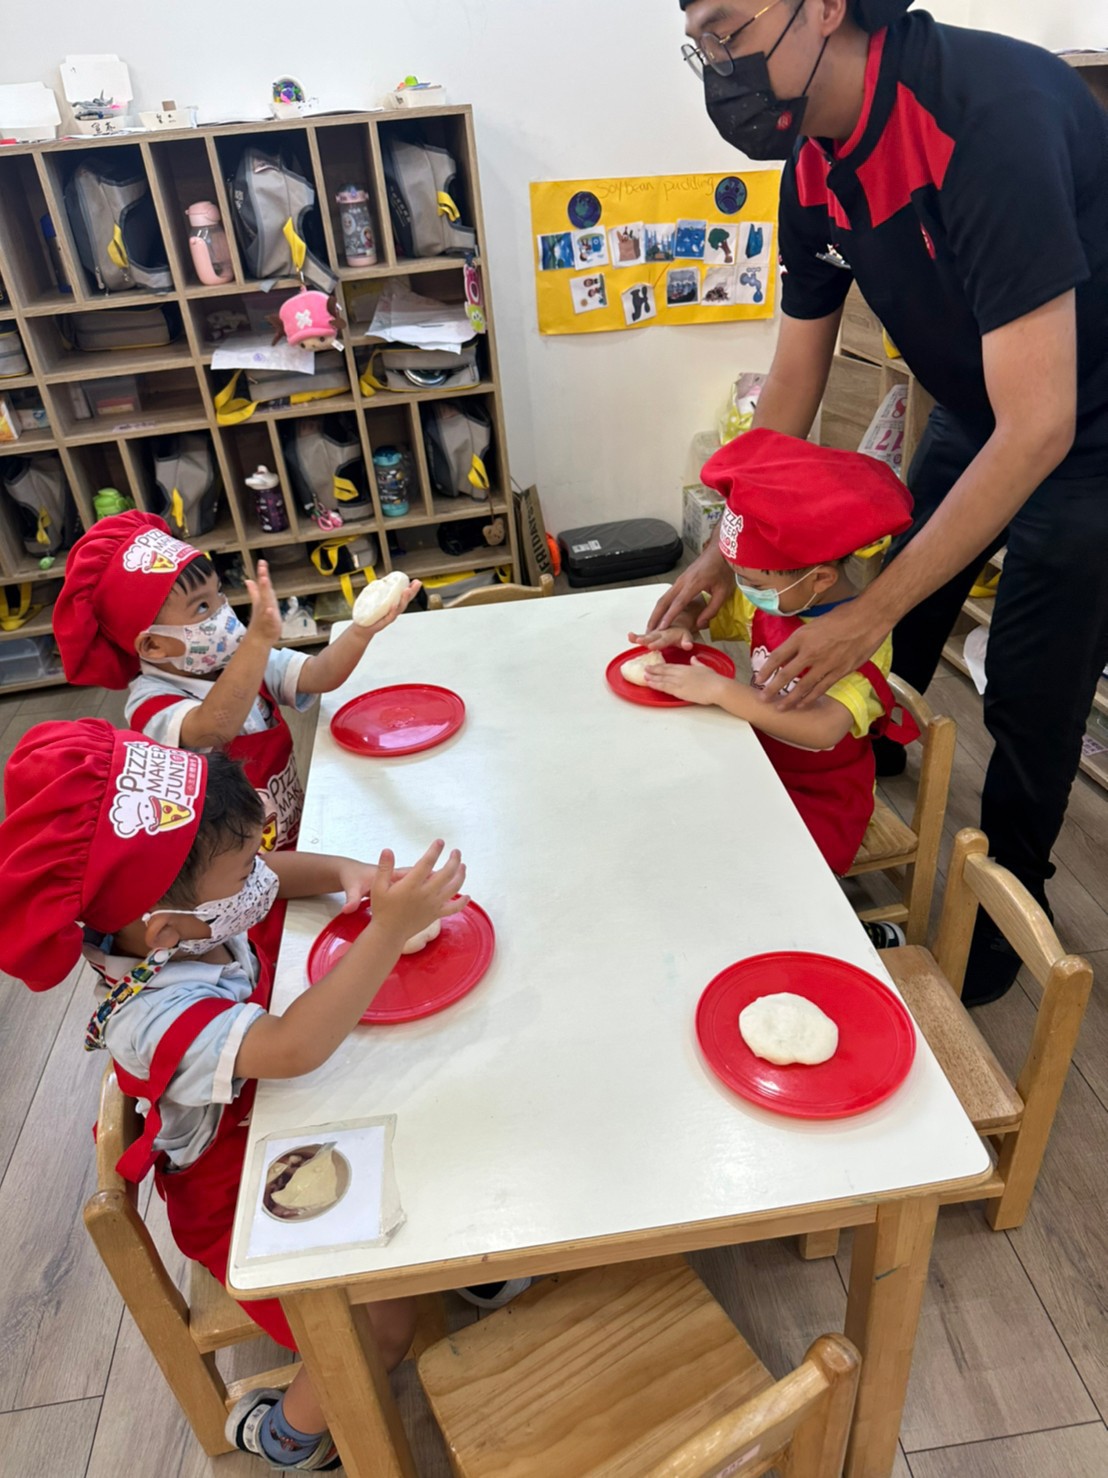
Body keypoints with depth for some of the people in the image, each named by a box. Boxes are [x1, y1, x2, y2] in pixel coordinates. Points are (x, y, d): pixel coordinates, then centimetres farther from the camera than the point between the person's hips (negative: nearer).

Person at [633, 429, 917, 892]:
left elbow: (823, 729, -39)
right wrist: (679, 627, -11)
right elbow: (695, 607, 14)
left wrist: (720, 690, -37)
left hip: (820, 798, -7)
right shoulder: (768, 602, -3)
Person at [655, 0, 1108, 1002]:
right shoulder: (815, 171, -8)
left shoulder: (990, 111, -33)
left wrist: (871, 611, -34)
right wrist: (730, 551, -3)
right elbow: (794, 382, 1)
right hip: (976, 419, 7)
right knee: (889, 640, 15)